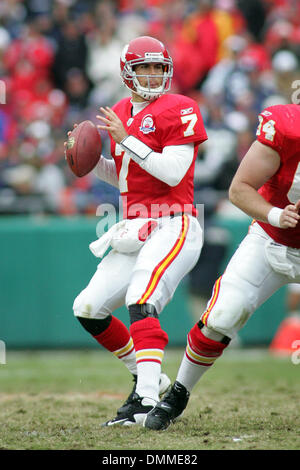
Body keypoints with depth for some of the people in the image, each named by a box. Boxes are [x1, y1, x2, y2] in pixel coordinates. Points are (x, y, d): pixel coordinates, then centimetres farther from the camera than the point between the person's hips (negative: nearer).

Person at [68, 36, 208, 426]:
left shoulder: (178, 111, -8)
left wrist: (126, 139, -17)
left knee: (141, 302, -27)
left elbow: (172, 173, -18)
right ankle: (147, 379, 20)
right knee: (88, 309, 8)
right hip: (135, 232, 9)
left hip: (172, 228, -9)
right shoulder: (120, 115, 15)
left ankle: (148, 401, -34)